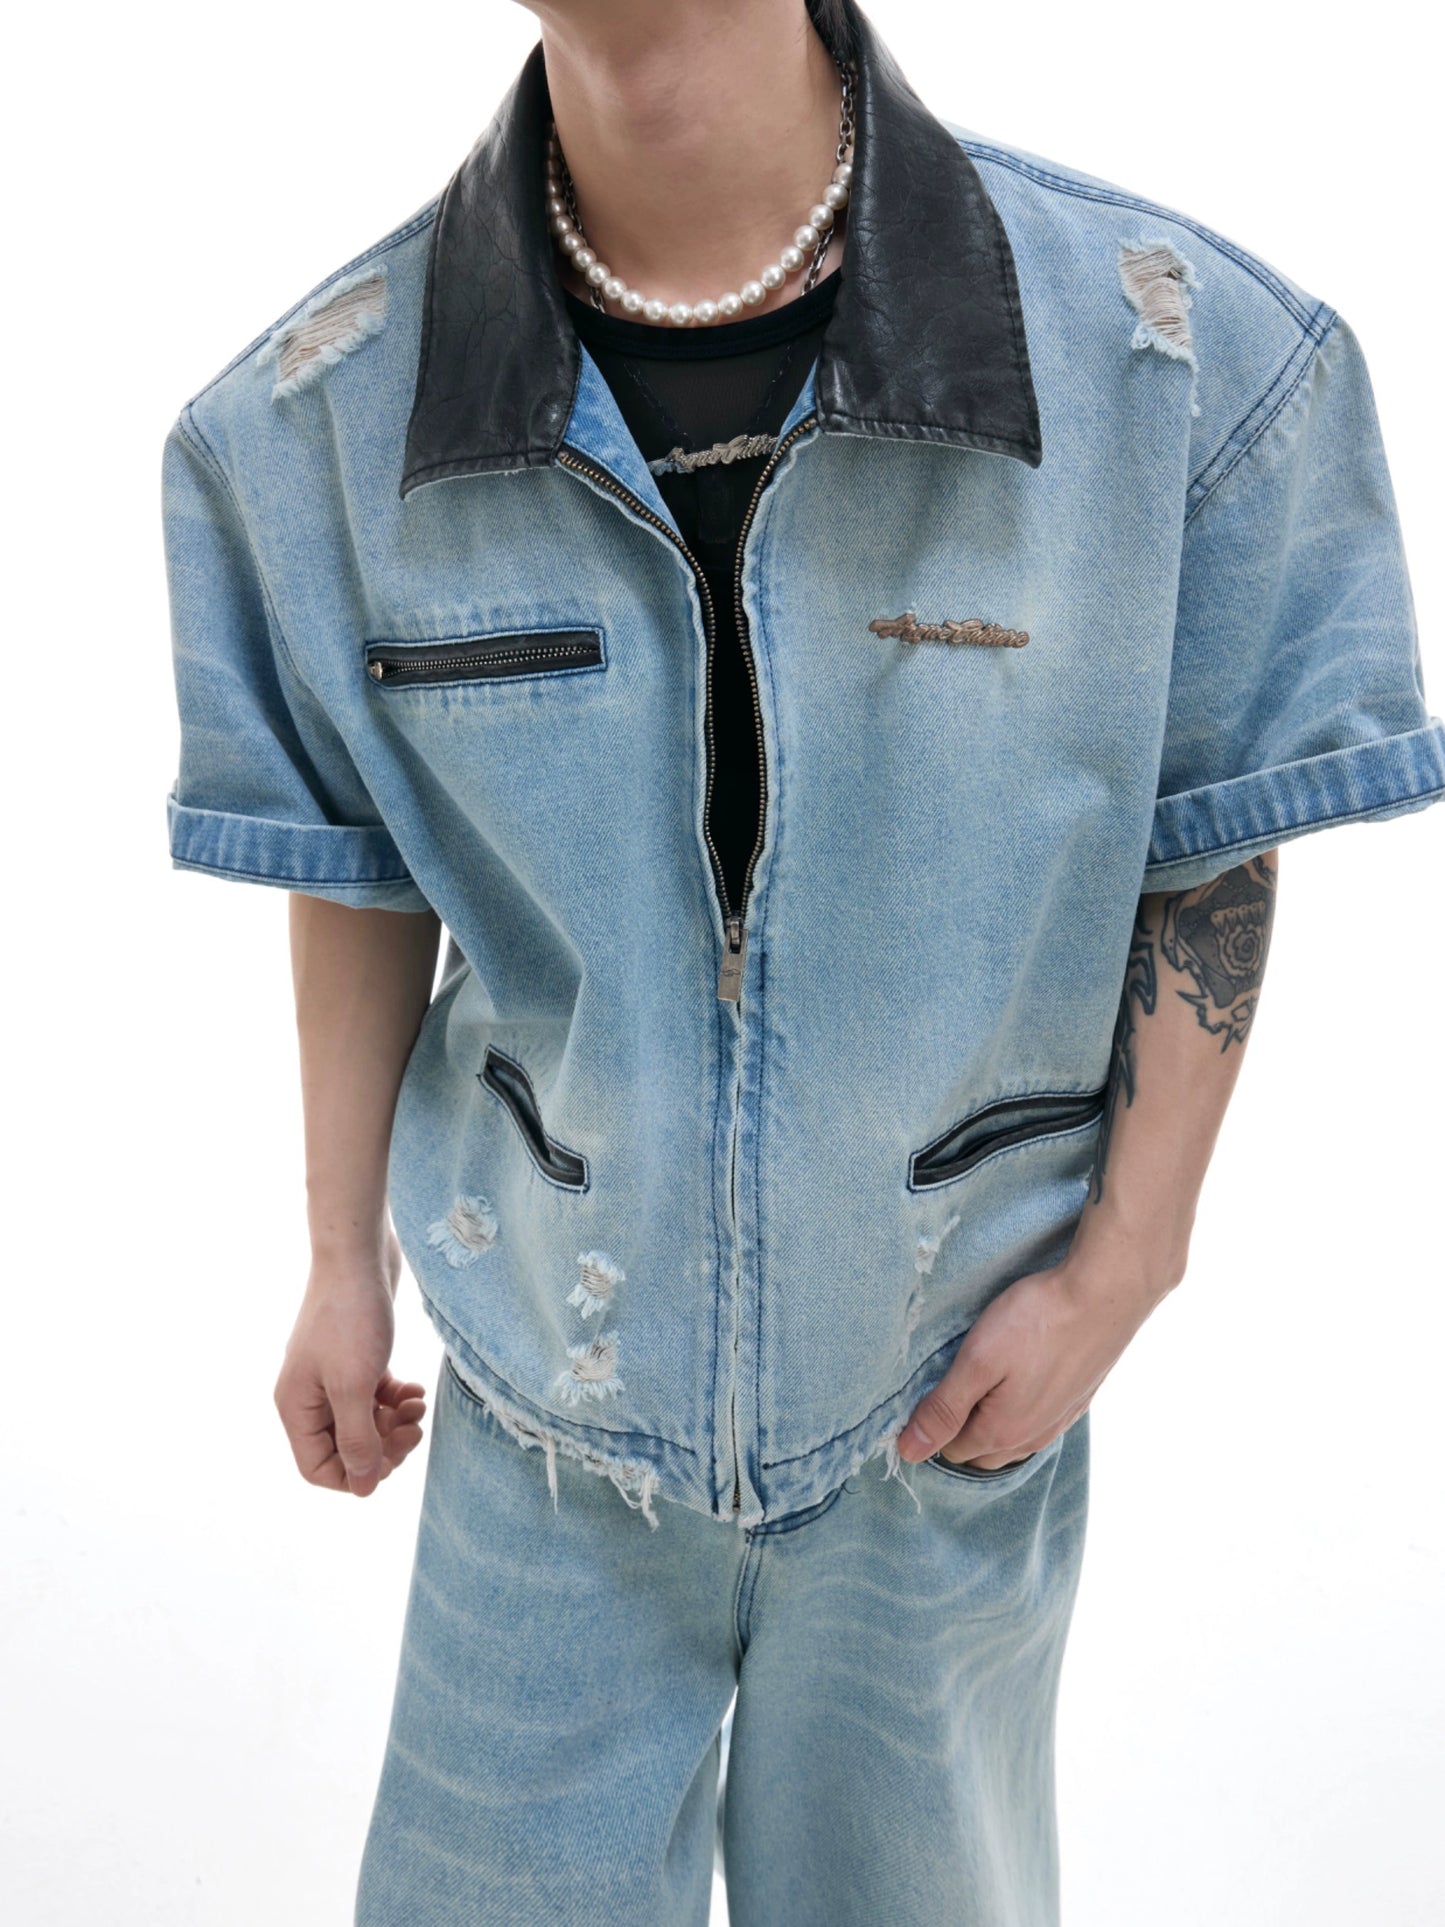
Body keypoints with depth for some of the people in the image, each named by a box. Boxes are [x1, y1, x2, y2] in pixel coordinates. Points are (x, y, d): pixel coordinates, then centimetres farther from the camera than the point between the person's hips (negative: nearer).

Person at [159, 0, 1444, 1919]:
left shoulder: (1186, 356, -17)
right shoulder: (319, 422, -12)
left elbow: (1213, 853, -6)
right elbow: (358, 877, 0)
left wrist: (1123, 1262, -7)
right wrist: (345, 1262, 6)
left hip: (946, 1390, 0)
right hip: (545, 1392, 1)